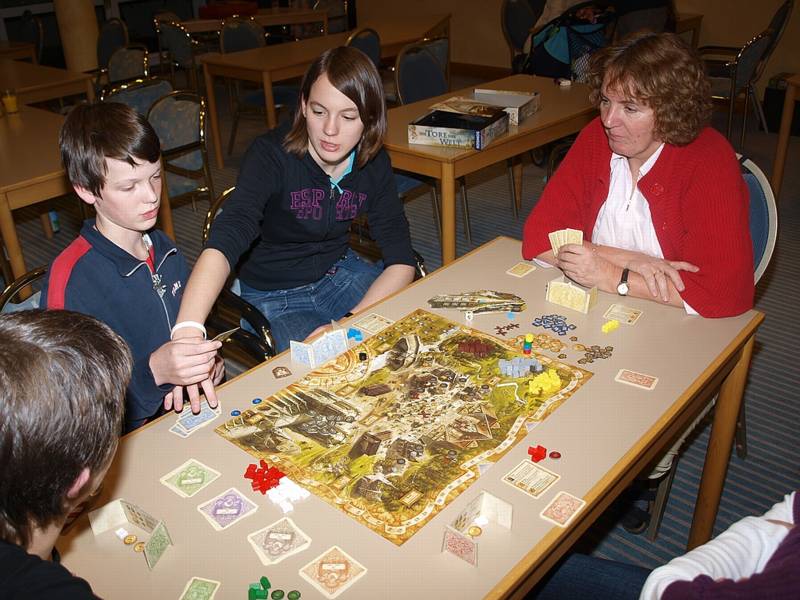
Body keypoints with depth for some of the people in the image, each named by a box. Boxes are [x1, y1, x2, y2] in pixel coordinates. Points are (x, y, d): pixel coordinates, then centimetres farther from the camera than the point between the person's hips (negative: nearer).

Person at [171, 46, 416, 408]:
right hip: (274, 296, -4)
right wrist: (187, 331, -57)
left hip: (338, 271, 5)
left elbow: (401, 261, -13)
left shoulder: (373, 163, -10)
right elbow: (227, 237, -41)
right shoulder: (272, 154, -24)